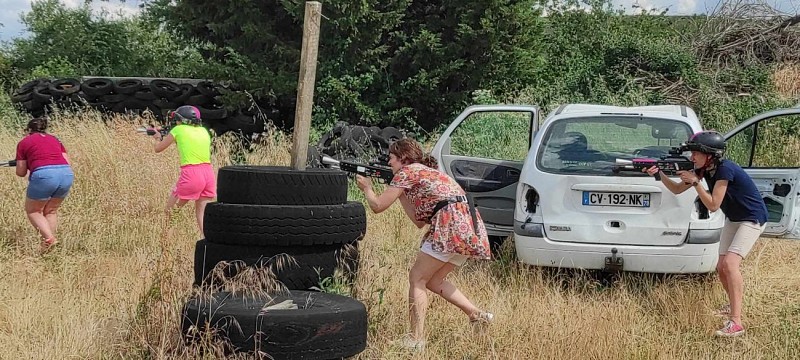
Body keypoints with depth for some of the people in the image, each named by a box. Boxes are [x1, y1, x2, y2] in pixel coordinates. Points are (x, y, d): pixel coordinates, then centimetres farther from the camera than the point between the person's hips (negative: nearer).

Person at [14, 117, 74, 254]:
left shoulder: (24, 142, 15)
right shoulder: (55, 139, 26)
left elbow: (21, 173, 16)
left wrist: (25, 163, 37)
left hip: (43, 175, -4)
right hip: (67, 174, 4)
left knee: (32, 210, 15)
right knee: (51, 210, 24)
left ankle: (48, 238, -5)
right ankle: (49, 240, 16)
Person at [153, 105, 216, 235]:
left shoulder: (178, 130, 3)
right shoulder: (204, 131, 15)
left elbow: (158, 149, 16)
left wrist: (159, 137, 35)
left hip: (191, 175, -5)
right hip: (208, 173, 5)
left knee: (170, 211, 9)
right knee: (202, 213, 10)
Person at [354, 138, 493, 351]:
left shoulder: (407, 171, 2)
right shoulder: (427, 172, 28)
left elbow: (377, 206, 2)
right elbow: (419, 221, 24)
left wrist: (366, 188, 21)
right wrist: (401, 193, 26)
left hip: (451, 225, -9)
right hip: (469, 227, 9)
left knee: (417, 279, -1)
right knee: (432, 280, 18)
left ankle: (416, 340, -4)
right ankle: (478, 316, 16)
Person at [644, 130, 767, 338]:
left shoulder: (725, 170, -28)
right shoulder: (704, 169, -3)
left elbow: (713, 205, -28)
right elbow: (677, 189, 5)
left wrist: (695, 182, -28)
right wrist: (660, 175, -10)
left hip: (752, 219, -9)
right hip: (733, 219, 9)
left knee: (730, 263, -24)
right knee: (721, 268, 11)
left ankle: (736, 323, -29)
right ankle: (734, 305, 38)